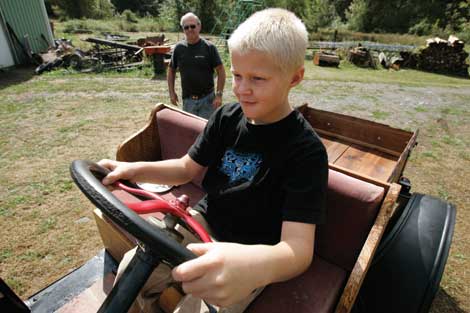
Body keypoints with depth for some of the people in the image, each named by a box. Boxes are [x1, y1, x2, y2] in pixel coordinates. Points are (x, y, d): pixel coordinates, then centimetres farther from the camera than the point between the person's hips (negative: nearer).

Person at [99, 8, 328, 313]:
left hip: (251, 254, -4)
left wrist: (252, 266, -51)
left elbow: (299, 248, -28)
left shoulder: (306, 150, -22)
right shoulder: (226, 116, -5)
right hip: (203, 222, 5)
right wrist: (135, 170, -14)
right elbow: (187, 168, 3)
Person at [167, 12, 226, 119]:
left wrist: (219, 94, -13)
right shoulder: (179, 48, 1)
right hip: (187, 99, 3)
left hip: (207, 98, -3)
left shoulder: (209, 47, -8)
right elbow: (171, 70, 12)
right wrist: (172, 92, 7)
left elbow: (221, 71, -7)